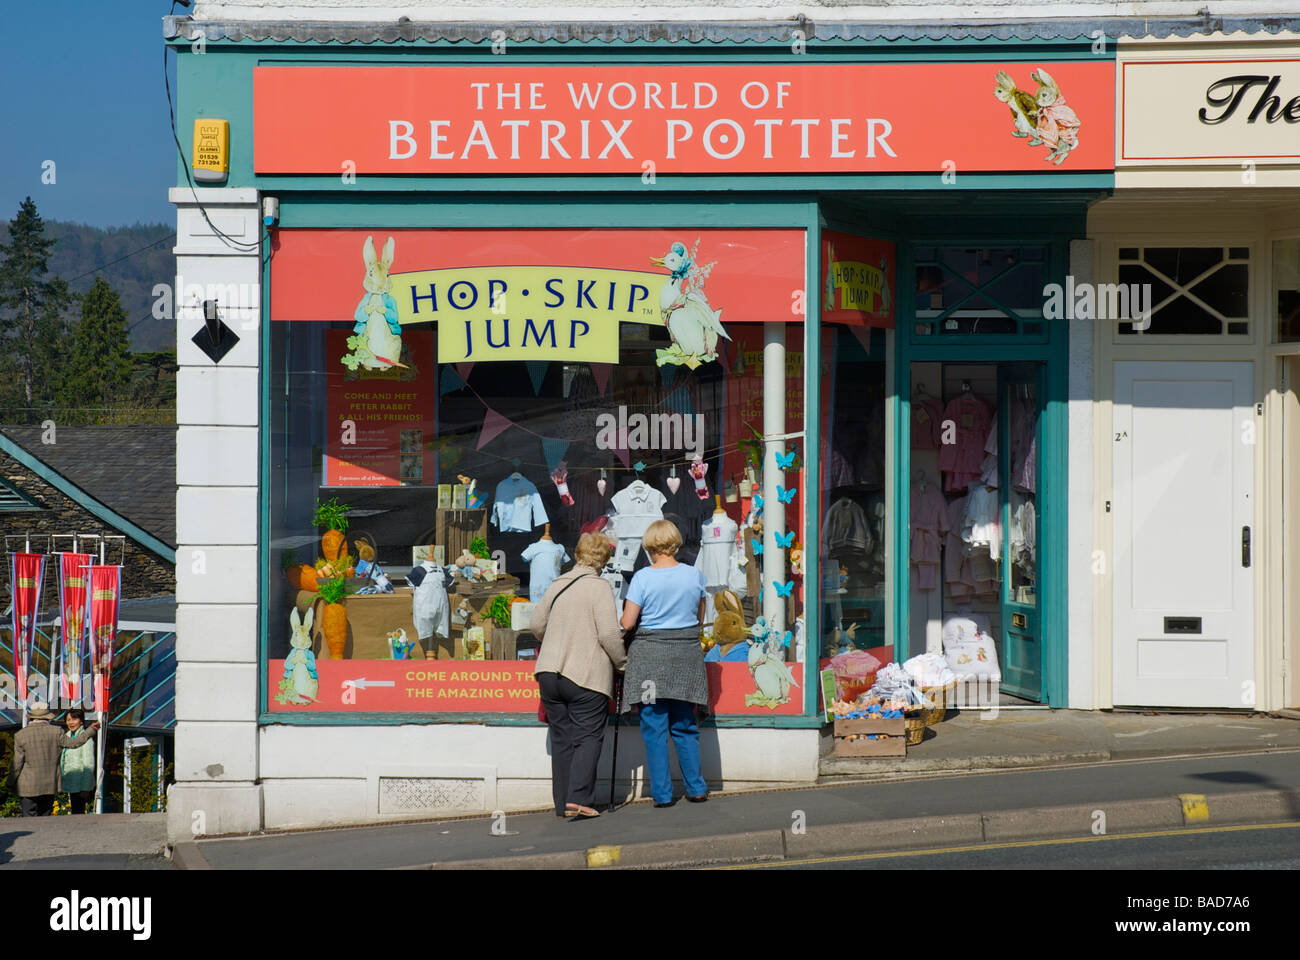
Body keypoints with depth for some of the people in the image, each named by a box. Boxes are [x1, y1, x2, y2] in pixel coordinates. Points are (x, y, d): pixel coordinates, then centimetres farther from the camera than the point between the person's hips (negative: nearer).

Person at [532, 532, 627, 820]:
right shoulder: (599, 588, -9)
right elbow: (609, 633, -14)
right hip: (587, 676, -6)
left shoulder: (556, 586, 10)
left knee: (561, 739, 11)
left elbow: (537, 626, 18)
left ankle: (562, 802, 11)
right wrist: (622, 662, 1)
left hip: (550, 673, 6)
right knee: (588, 737, -2)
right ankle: (578, 799, -14)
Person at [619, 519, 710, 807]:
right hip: (687, 652, 3)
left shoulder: (643, 577, -9)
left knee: (654, 728, 3)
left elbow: (627, 623, -8)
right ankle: (696, 789, 14)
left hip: (650, 655, -3)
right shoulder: (695, 575, 0)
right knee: (685, 726, 14)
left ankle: (662, 793, 3)